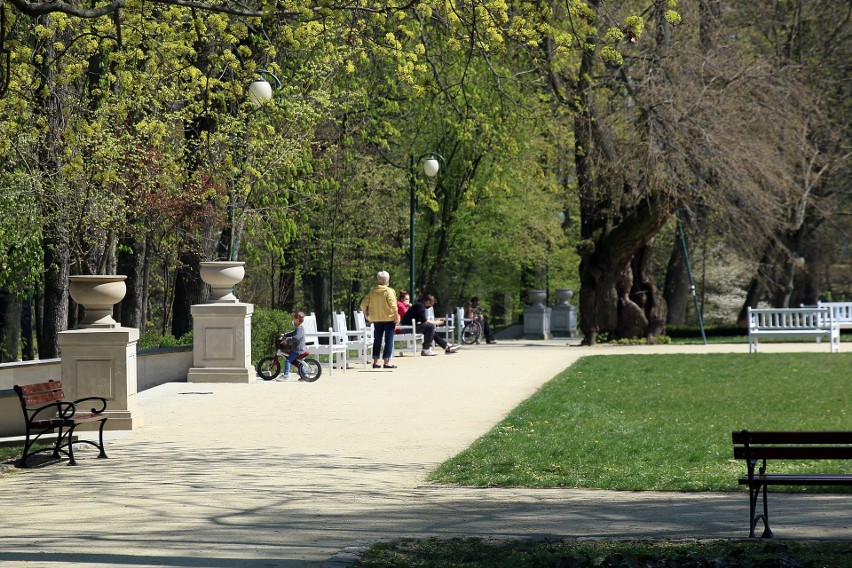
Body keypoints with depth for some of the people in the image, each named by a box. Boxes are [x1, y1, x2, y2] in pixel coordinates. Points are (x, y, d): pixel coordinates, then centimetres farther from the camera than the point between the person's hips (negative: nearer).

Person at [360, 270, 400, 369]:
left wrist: (367, 315, 15)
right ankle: (387, 362, -2)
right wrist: (396, 317, -15)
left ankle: (375, 361, 13)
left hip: (376, 320, 5)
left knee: (377, 340, 12)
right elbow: (393, 305, -21)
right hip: (389, 319, -5)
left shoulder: (372, 292, 4)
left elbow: (364, 304, 4)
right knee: (389, 340, 1)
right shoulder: (389, 291, -10)